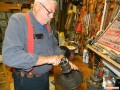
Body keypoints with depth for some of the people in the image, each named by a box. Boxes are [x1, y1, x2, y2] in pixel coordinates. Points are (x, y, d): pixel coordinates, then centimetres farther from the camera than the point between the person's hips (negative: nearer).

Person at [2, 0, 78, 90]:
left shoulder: (46, 25, 3)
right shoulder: (18, 20, -21)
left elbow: (54, 46, 13)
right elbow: (10, 56, -33)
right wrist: (47, 59, -30)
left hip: (45, 76, 7)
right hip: (27, 80, -6)